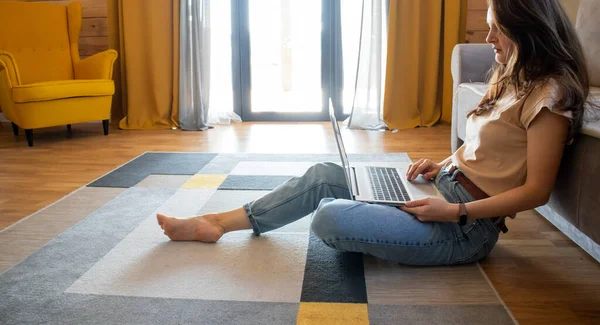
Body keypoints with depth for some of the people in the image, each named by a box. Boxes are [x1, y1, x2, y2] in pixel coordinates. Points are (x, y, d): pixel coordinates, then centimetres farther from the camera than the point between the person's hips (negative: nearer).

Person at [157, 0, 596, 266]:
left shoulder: (548, 95, -15)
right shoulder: (516, 80, 14)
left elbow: (537, 190, -18)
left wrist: (456, 212, -21)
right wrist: (443, 164, 6)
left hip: (464, 227, -9)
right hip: (443, 191, 9)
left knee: (329, 217, -26)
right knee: (324, 174, -1)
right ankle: (217, 223, 5)